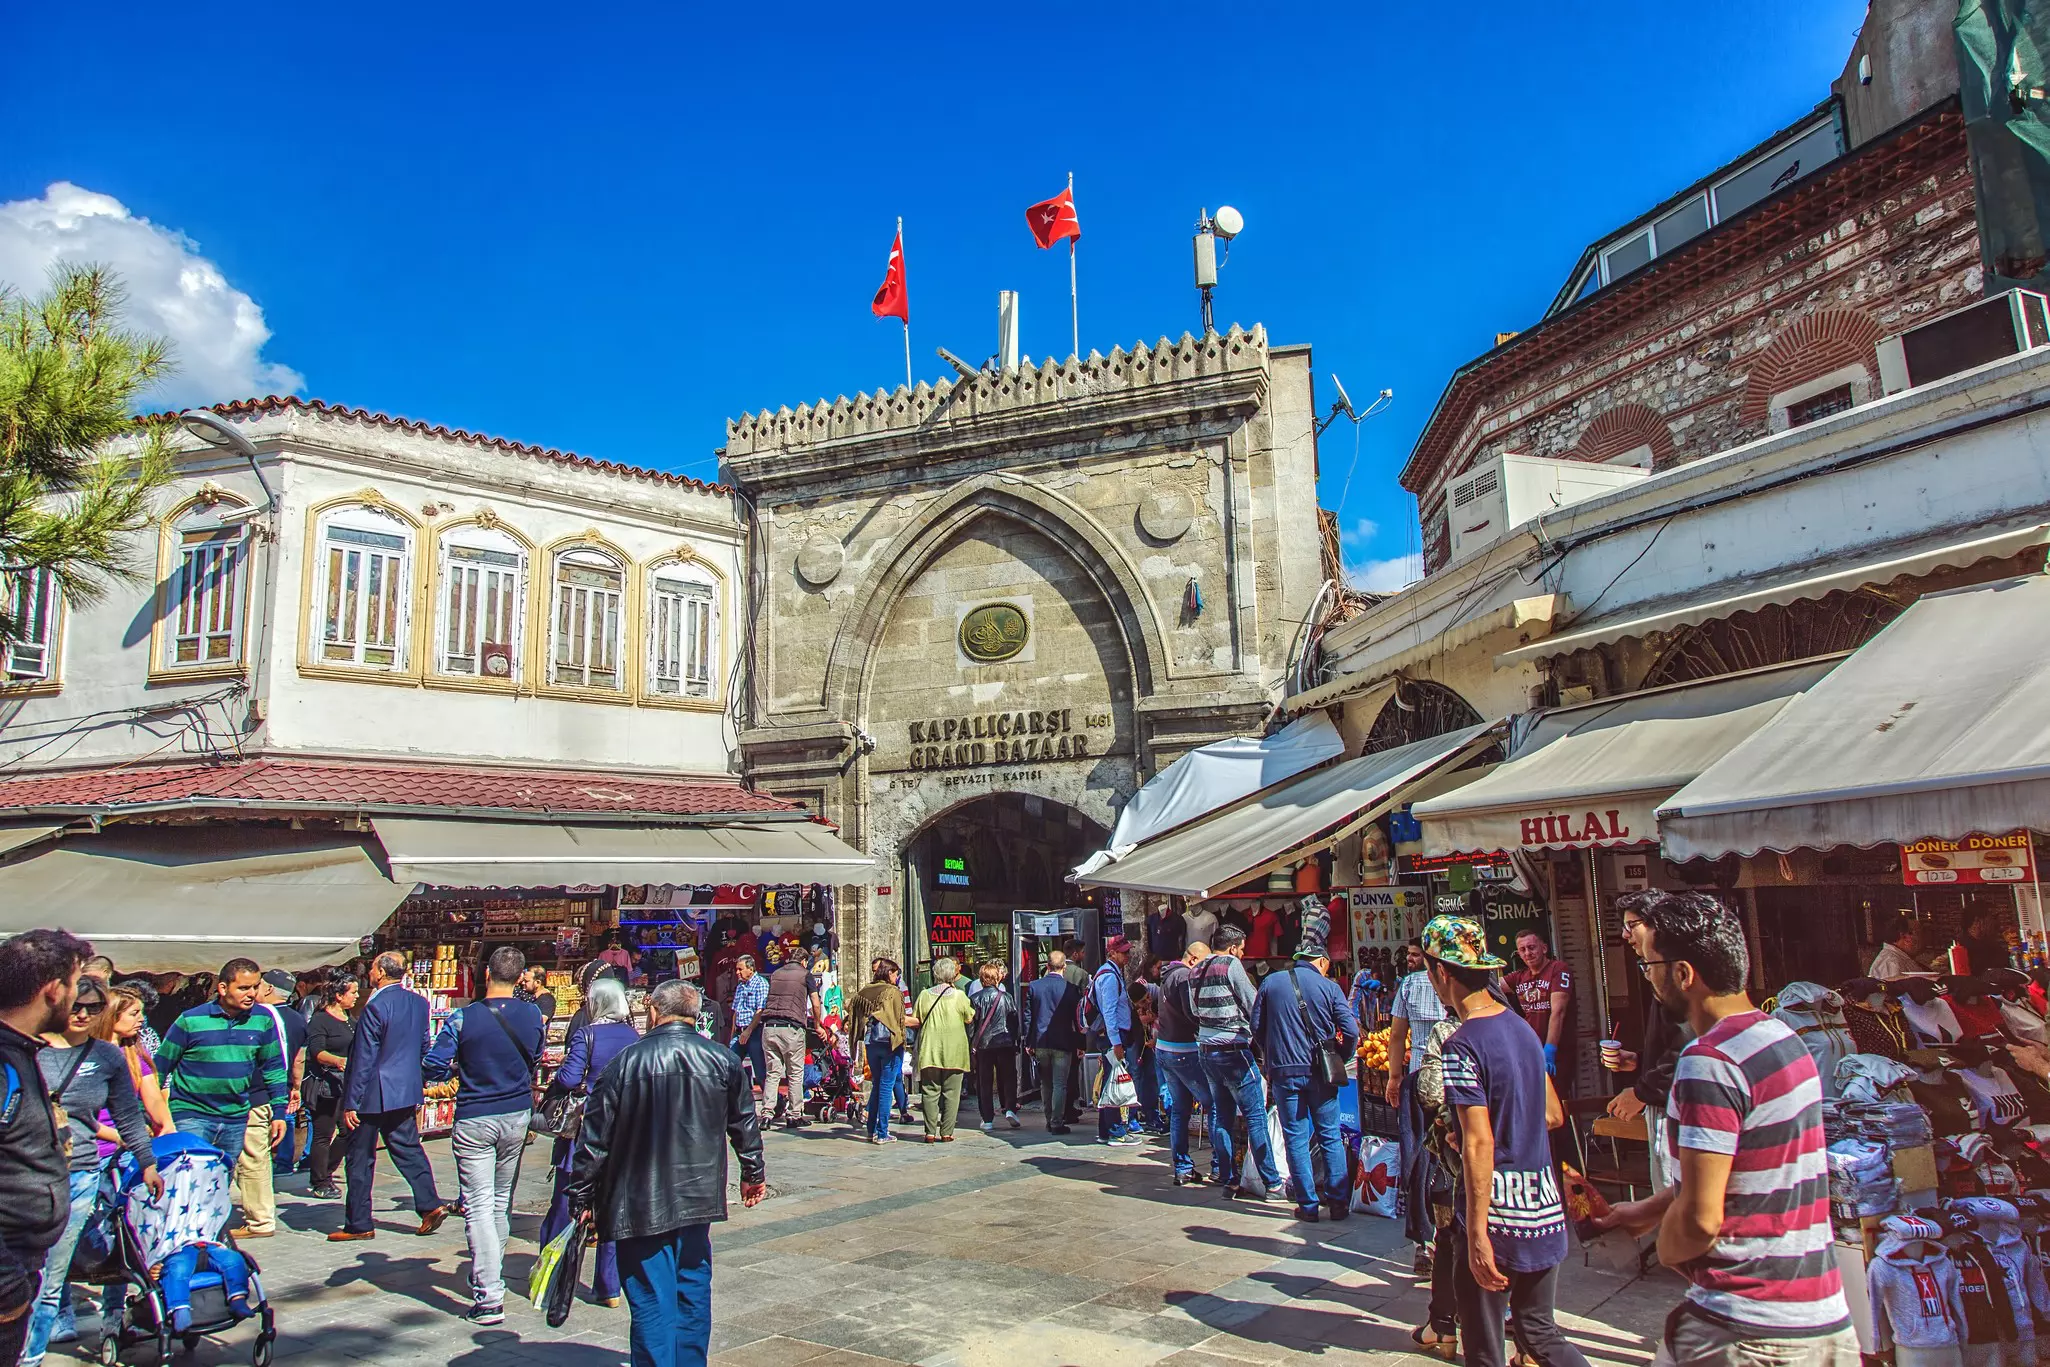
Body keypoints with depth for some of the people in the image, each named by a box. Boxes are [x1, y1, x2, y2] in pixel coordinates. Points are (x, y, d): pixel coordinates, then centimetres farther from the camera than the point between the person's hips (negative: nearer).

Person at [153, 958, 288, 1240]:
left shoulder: (263, 1020, 0)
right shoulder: (190, 1021, -9)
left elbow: (274, 1068, 9)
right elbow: (160, 1067, 0)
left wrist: (279, 1111, 6)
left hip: (238, 1115, 3)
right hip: (191, 1114, -3)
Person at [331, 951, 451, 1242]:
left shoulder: (375, 1007, -19)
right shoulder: (419, 1003, 3)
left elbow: (363, 1059, -17)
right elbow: (423, 1047, 12)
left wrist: (350, 1103, -12)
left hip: (373, 1095, -7)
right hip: (406, 1092, 7)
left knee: (359, 1158, 6)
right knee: (408, 1149, 14)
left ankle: (358, 1224, 13)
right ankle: (430, 1204, 7)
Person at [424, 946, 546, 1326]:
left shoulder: (462, 1019, -13)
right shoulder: (533, 1016, -2)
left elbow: (432, 1069, -11)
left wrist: (460, 1069, 8)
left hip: (473, 1121, -4)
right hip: (517, 1116, 4)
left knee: (478, 1206, -2)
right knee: (502, 1203, 17)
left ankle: (489, 1297, -6)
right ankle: (490, 1277, 32)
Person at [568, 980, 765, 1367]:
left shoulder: (627, 1061, -10)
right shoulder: (723, 1060, -1)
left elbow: (595, 1136, -7)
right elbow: (745, 1124, 9)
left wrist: (581, 1197, 4)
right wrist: (753, 1173, 23)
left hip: (640, 1202, -3)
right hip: (698, 1199, 3)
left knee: (651, 1302, 3)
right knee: (693, 1292, 18)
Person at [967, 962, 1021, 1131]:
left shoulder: (974, 998, -1)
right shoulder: (1006, 997, 1)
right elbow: (1015, 1021, 5)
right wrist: (1015, 1043, 14)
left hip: (982, 1045, 0)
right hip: (1005, 1044, 0)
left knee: (984, 1082, 7)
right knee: (1008, 1078, 10)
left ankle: (988, 1119, 6)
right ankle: (1010, 1109, -8)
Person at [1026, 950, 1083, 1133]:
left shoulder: (1034, 987, 0)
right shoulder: (1071, 989, -7)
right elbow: (1077, 1018, -2)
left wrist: (1028, 1041, 12)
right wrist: (1080, 1044, 7)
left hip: (1040, 1042, 3)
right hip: (1063, 1043, -3)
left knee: (1045, 1084, 15)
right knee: (1059, 1084, 1)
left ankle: (1049, 1121, 22)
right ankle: (1057, 1123, -1)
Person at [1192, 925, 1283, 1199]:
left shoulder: (1196, 972, 11)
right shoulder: (1231, 965, -11)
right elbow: (1253, 1006, -7)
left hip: (1205, 1050, 7)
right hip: (1233, 1050, -7)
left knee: (1221, 1115, 11)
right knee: (1256, 1115, -2)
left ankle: (1228, 1180, 14)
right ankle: (1271, 1182, 1)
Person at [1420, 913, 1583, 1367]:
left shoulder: (1463, 1045, -17)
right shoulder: (1521, 1027, 7)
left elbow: (1480, 1144, -21)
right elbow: (1553, 1116, 16)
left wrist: (1477, 1236, -19)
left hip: (1498, 1213, -8)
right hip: (1544, 1208, 8)